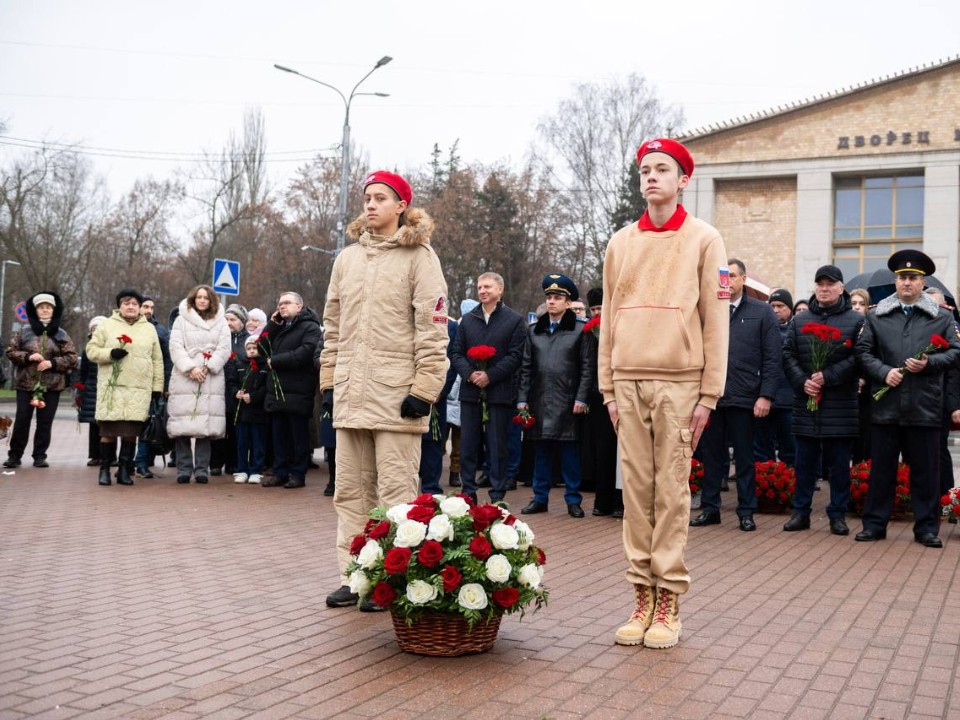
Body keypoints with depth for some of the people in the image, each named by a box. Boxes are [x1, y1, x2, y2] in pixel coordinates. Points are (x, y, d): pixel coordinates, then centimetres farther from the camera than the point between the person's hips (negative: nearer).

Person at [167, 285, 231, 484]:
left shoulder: (221, 322, 13)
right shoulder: (182, 320, 9)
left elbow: (224, 349, 4)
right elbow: (175, 347, 1)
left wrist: (207, 367, -8)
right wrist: (190, 367, -11)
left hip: (211, 379, 1)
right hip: (184, 377, -1)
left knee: (206, 424, -4)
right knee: (183, 425, -5)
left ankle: (202, 469, 2)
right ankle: (183, 469, 1)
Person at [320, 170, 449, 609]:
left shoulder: (419, 256, -1)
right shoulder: (347, 258, 17)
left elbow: (432, 326, -7)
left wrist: (424, 389, -13)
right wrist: (329, 381, 14)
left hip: (396, 395, -6)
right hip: (351, 394, 6)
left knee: (396, 491, -4)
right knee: (351, 491, 9)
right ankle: (353, 577, 17)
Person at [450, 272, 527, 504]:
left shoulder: (515, 320, 2)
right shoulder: (467, 319, 13)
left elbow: (515, 355, -5)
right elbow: (456, 352, 9)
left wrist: (490, 376, -14)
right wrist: (469, 373, -9)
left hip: (500, 392, -3)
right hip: (470, 391, 4)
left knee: (497, 446, 1)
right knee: (468, 445, 5)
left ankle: (497, 495, 7)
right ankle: (468, 492, 13)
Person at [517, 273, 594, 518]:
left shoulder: (579, 331, 1)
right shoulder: (534, 331, 11)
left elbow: (587, 367, -1)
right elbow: (526, 367, 10)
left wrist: (581, 398, -8)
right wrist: (522, 398, 4)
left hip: (567, 403, -3)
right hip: (540, 402, 3)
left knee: (569, 452, 2)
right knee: (542, 452, 9)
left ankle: (573, 500, 11)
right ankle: (540, 498, 17)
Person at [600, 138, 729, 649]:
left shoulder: (703, 239, 4)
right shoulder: (621, 243, 14)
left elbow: (715, 320, -1)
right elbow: (609, 319, 14)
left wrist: (709, 393, -6)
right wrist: (609, 388, 8)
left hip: (679, 381, -3)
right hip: (629, 382, 4)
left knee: (672, 491, -2)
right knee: (636, 488, 3)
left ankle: (669, 599, 4)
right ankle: (642, 594, 9)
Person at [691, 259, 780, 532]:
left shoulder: (762, 312, 2)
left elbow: (773, 358, -2)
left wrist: (766, 396, -9)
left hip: (744, 397, -2)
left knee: (744, 457, 6)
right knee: (712, 455, 9)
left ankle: (746, 512, 15)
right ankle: (710, 508, 18)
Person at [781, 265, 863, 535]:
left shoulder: (856, 320, 2)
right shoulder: (800, 320, 12)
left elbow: (858, 358, -8)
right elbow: (788, 355, 7)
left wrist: (828, 376, -16)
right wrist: (802, 381, -9)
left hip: (841, 405, -3)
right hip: (805, 403, 3)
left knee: (839, 464, 4)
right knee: (804, 462, 8)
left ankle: (838, 515, 14)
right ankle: (801, 512, 16)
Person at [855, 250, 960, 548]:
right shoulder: (876, 316, 8)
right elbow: (863, 351, 5)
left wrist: (929, 363, -13)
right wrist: (884, 372, -10)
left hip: (925, 407, -1)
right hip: (886, 405, 1)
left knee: (926, 470, 5)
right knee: (881, 468, 7)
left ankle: (926, 528, 15)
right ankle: (874, 524, 15)